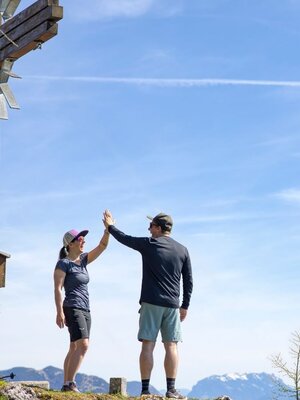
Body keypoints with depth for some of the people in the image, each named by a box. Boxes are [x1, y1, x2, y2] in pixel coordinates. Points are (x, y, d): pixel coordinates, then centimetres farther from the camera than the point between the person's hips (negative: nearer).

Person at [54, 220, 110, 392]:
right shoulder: (63, 263, -6)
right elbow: (58, 289, -11)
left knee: (74, 349, 6)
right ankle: (70, 383, -24)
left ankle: (66, 385, 7)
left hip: (85, 310, 9)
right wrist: (59, 312, -19)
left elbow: (102, 246, 9)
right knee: (83, 345, -21)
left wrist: (108, 229, -6)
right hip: (72, 309, -9)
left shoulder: (83, 260, 14)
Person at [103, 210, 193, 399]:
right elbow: (189, 281, 9)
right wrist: (185, 306, 15)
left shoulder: (148, 244, -1)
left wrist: (110, 226, 31)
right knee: (171, 346, 4)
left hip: (151, 303, -2)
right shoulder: (182, 250, 8)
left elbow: (124, 238, 14)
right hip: (172, 305, 2)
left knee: (148, 345, -1)